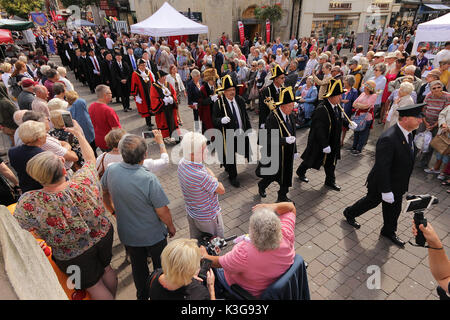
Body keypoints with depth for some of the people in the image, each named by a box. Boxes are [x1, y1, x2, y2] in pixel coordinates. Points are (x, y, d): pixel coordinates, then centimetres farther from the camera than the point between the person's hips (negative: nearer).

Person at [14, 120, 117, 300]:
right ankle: (112, 296, 52)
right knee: (106, 269, 29)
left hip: (74, 256, -3)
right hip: (103, 237, 3)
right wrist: (79, 134, 7)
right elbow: (91, 159, -4)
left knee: (94, 285, 20)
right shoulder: (84, 181, -25)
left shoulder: (29, 204, -30)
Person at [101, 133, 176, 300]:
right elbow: (162, 212, -24)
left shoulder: (111, 170, -17)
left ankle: (142, 295, 51)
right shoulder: (149, 179, -33)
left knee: (138, 265, 28)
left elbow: (104, 193, 3)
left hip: (127, 234, 5)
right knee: (160, 267, 22)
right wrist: (171, 226, -4)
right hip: (153, 235, -4)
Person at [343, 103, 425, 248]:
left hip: (397, 185, 8)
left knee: (393, 209, 21)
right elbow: (382, 168, -31)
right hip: (382, 183, -8)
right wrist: (386, 191, -26)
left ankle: (389, 231, 45)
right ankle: (349, 213, 43)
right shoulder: (388, 139, -33)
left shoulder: (407, 133, -2)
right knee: (371, 201, 16)